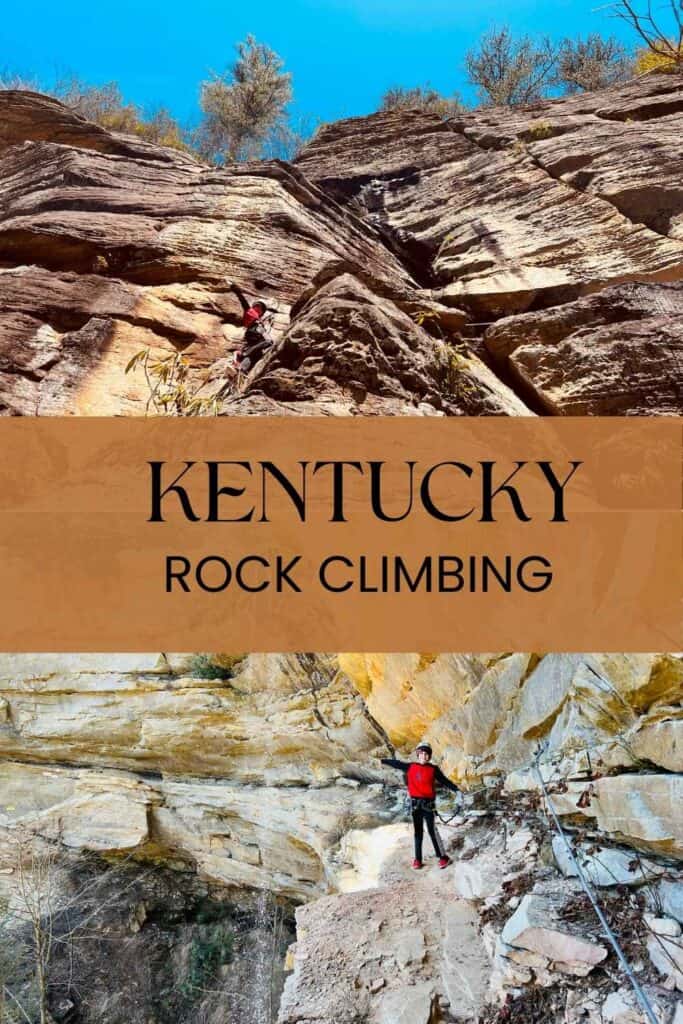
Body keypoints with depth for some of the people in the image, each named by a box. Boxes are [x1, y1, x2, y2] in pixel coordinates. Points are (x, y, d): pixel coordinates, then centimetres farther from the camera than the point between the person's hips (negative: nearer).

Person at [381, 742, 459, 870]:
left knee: (432, 831, -4)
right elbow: (396, 763, 9)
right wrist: (381, 760, 11)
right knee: (418, 831, 10)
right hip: (415, 804, 3)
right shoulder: (410, 767, 4)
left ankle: (443, 857, 6)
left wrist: (456, 790, -12)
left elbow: (445, 781, -2)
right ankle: (418, 859, 15)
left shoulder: (433, 769, -1)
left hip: (428, 804, -3)